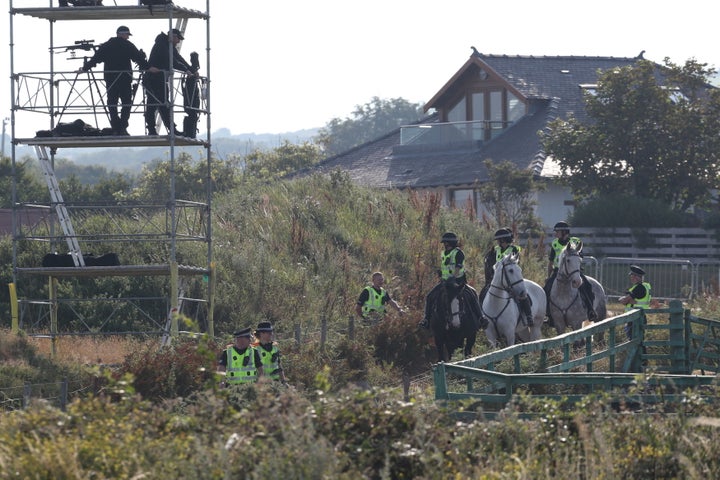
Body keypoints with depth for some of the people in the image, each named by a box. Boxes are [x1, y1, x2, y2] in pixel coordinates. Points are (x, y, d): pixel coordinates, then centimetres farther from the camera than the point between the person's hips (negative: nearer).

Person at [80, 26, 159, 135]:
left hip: (110, 79, 3)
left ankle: (115, 129, 3)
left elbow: (95, 58, 12)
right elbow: (138, 58, -11)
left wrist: (85, 67, 23)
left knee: (112, 103, 7)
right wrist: (148, 67, -13)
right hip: (125, 79, -3)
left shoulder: (106, 46, 9)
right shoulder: (128, 45, -2)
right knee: (126, 102, 1)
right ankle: (122, 127, -11)